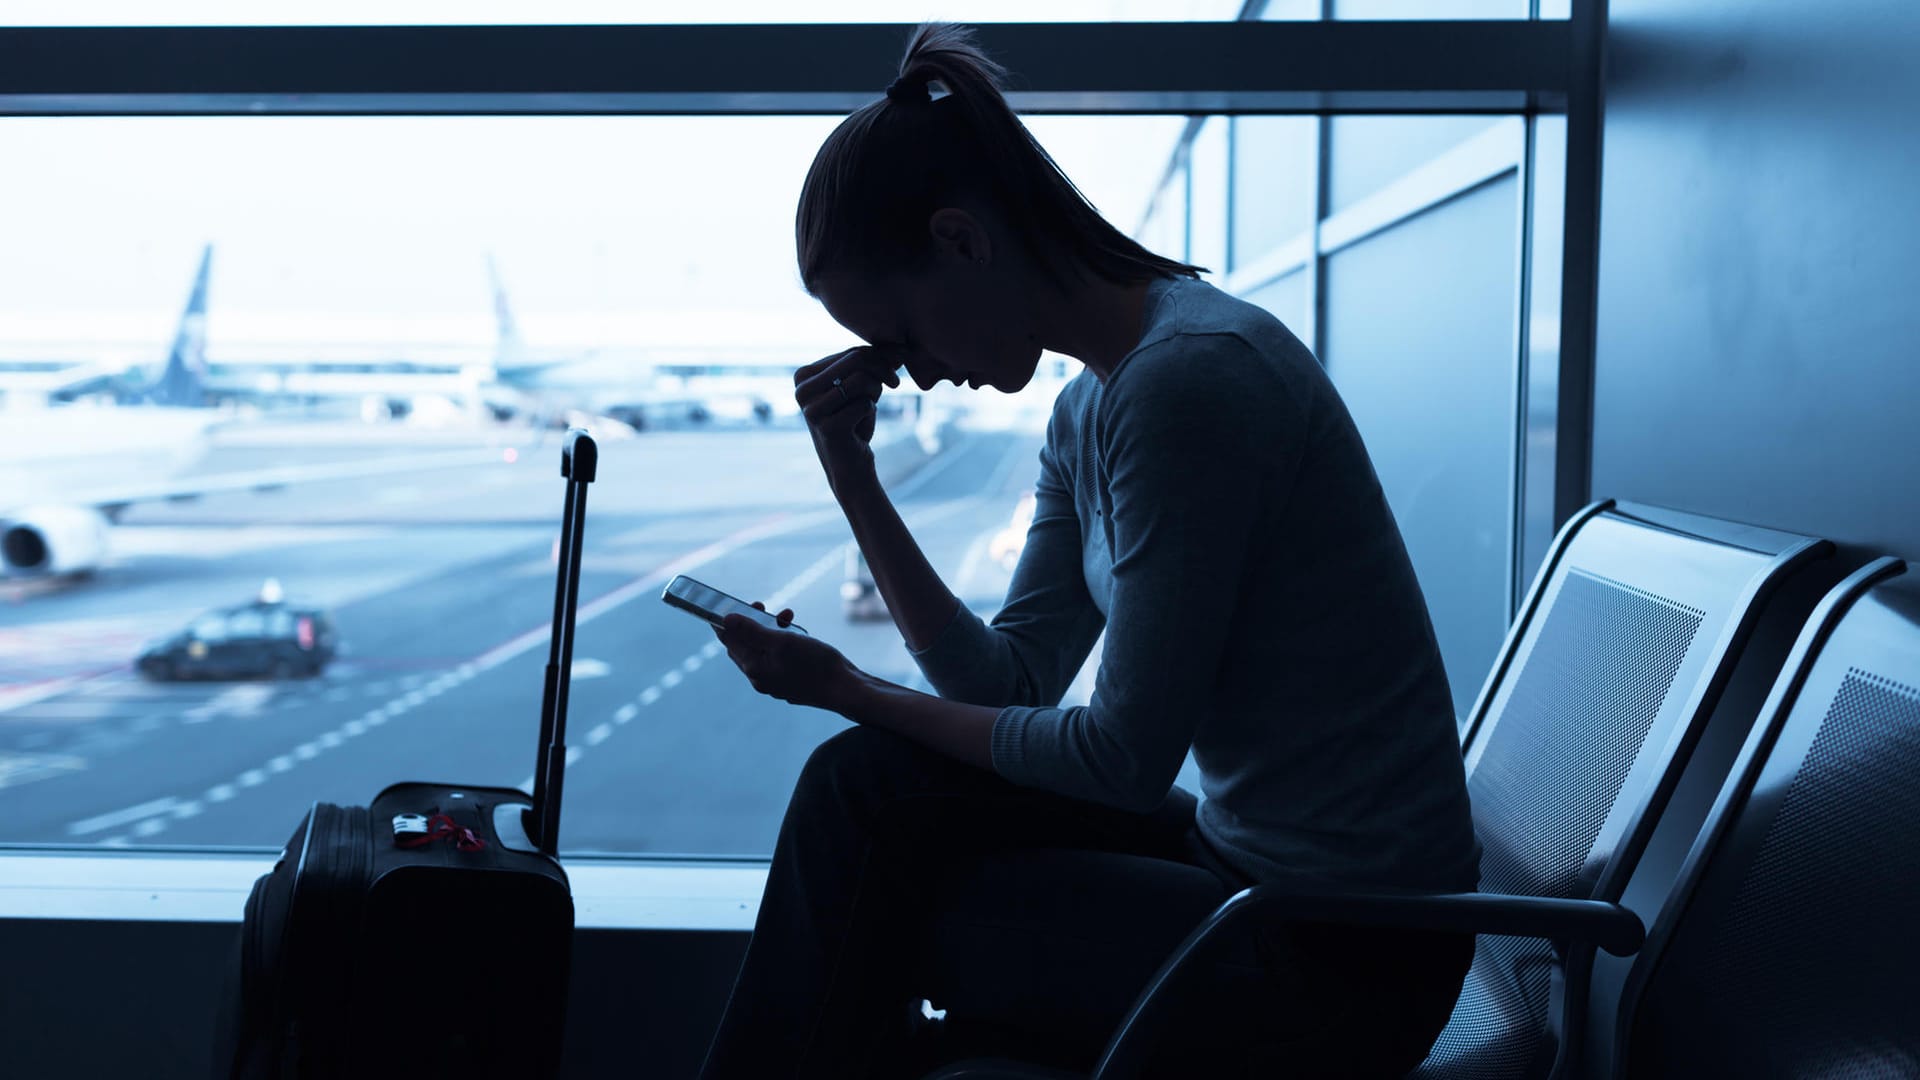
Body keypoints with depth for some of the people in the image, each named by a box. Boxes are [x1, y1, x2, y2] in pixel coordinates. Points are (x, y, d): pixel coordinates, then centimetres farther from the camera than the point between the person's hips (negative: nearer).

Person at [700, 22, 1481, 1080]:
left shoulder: (1184, 380, -22)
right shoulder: (1089, 404, 7)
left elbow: (1127, 755, -19)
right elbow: (1009, 681, 6)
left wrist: (849, 691, -9)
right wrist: (851, 475, 0)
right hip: (1240, 852, 8)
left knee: (868, 904, -6)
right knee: (860, 784, 1)